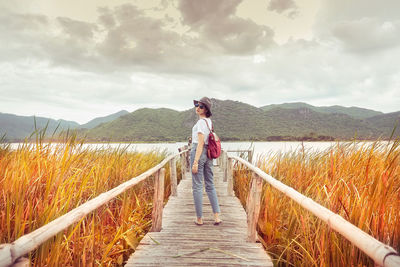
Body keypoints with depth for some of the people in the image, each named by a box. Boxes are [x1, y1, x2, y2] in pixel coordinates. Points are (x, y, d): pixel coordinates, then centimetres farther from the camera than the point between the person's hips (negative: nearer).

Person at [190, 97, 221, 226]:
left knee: (197, 186, 1)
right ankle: (217, 216, 9)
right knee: (210, 186, 12)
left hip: (198, 152, -8)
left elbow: (201, 143, -18)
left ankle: (199, 218, 8)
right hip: (209, 153, 8)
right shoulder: (209, 121, 13)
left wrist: (195, 162, -19)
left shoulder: (201, 122, -13)